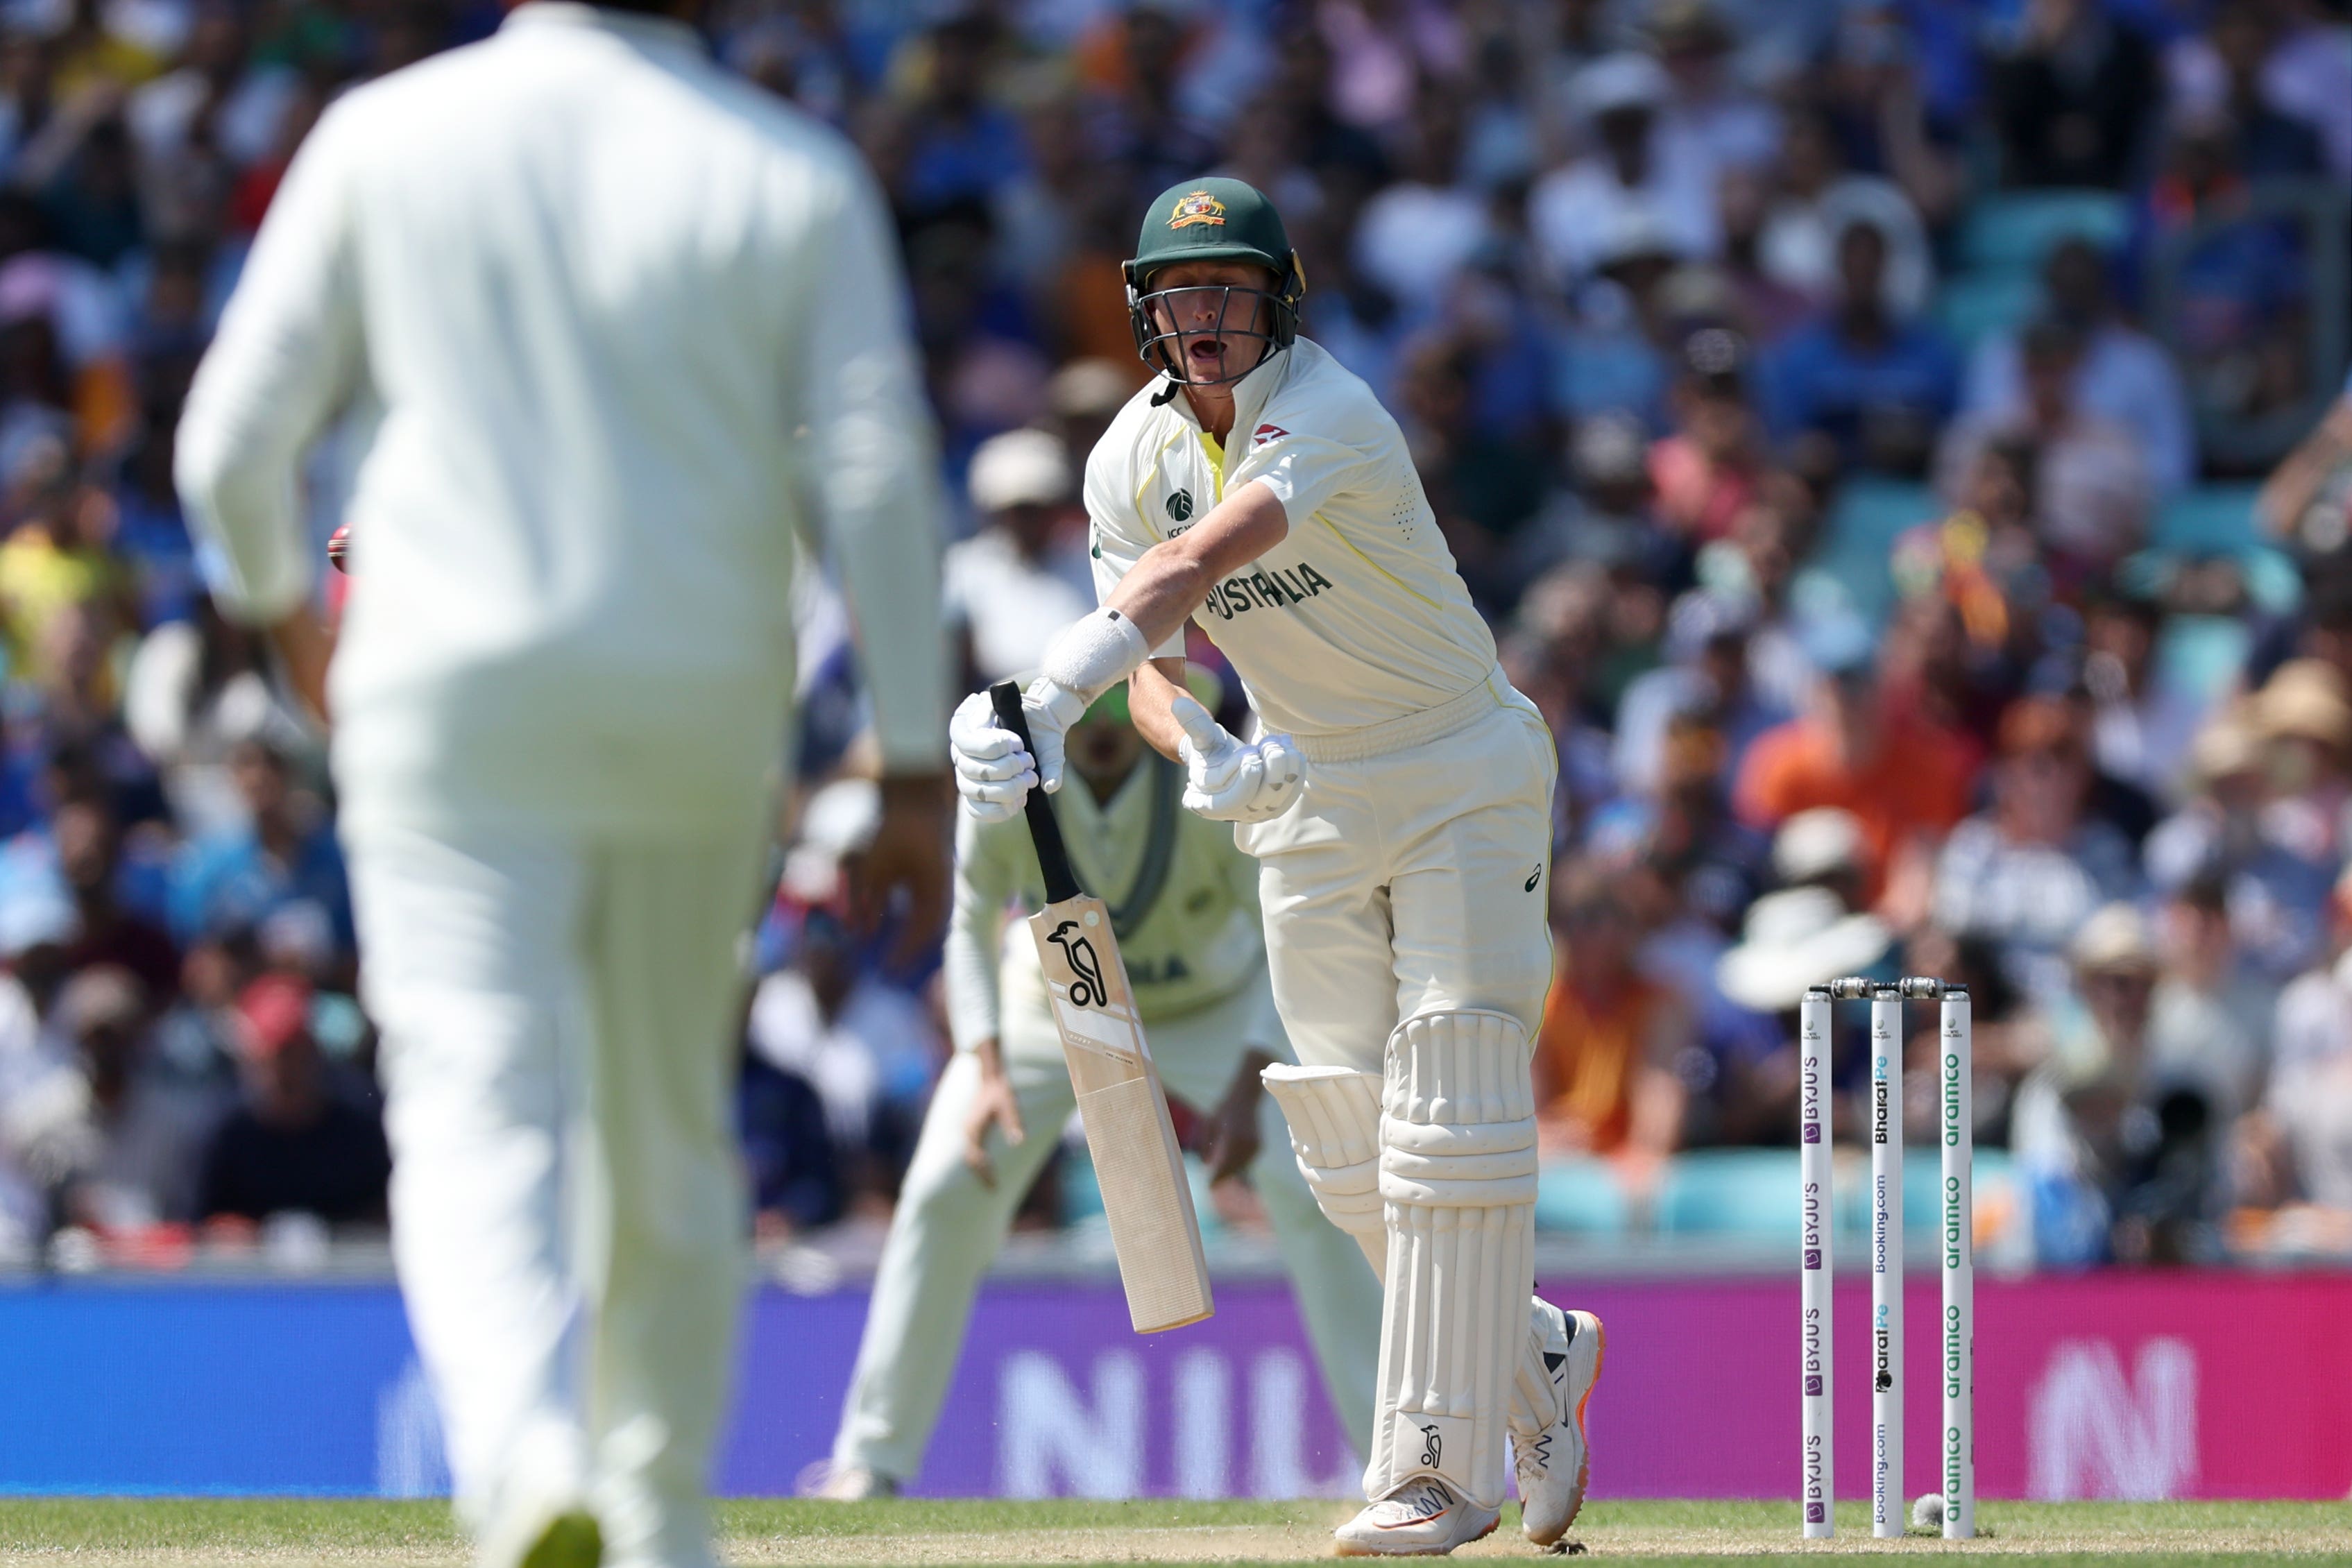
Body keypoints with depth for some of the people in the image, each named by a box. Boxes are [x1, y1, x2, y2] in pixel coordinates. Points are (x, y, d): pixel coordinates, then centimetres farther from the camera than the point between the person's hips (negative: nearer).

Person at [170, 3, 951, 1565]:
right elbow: (877, 470, -6)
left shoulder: (390, 135, 1)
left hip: (449, 691, -2)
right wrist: (914, 764, -2)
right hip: (700, 716, 2)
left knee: (480, 1103, -10)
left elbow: (235, 439, 2)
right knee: (666, 1129, 17)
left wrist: (279, 601, 23)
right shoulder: (795, 173, 2)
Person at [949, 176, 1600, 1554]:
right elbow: (1152, 655, -4)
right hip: (1309, 803, 6)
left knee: (1451, 1118, -13)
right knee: (1348, 1146, 4)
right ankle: (1538, 1361, 26)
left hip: (1463, 782, -6)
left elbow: (1193, 569, -40)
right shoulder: (1132, 459, -3)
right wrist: (1203, 755, -28)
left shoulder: (1329, 417, -25)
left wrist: (1047, 711, -53)